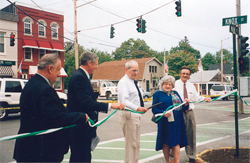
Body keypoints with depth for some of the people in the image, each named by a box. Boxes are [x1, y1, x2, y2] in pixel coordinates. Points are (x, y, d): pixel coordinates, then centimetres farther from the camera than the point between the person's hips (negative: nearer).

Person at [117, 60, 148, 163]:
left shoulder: (133, 82, 17)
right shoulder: (123, 82, -13)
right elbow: (124, 101, -26)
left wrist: (141, 108, 17)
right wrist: (137, 108, -38)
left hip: (136, 116, 10)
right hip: (129, 116, -10)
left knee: (136, 143, 14)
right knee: (131, 144, -7)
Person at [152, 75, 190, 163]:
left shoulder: (175, 93, 17)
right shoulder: (158, 94, 4)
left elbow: (182, 107, 16)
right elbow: (154, 109, -4)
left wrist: (186, 103, -5)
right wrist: (163, 113, -21)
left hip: (177, 122, 3)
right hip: (165, 122, -3)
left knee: (176, 143, -1)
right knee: (166, 143, 4)